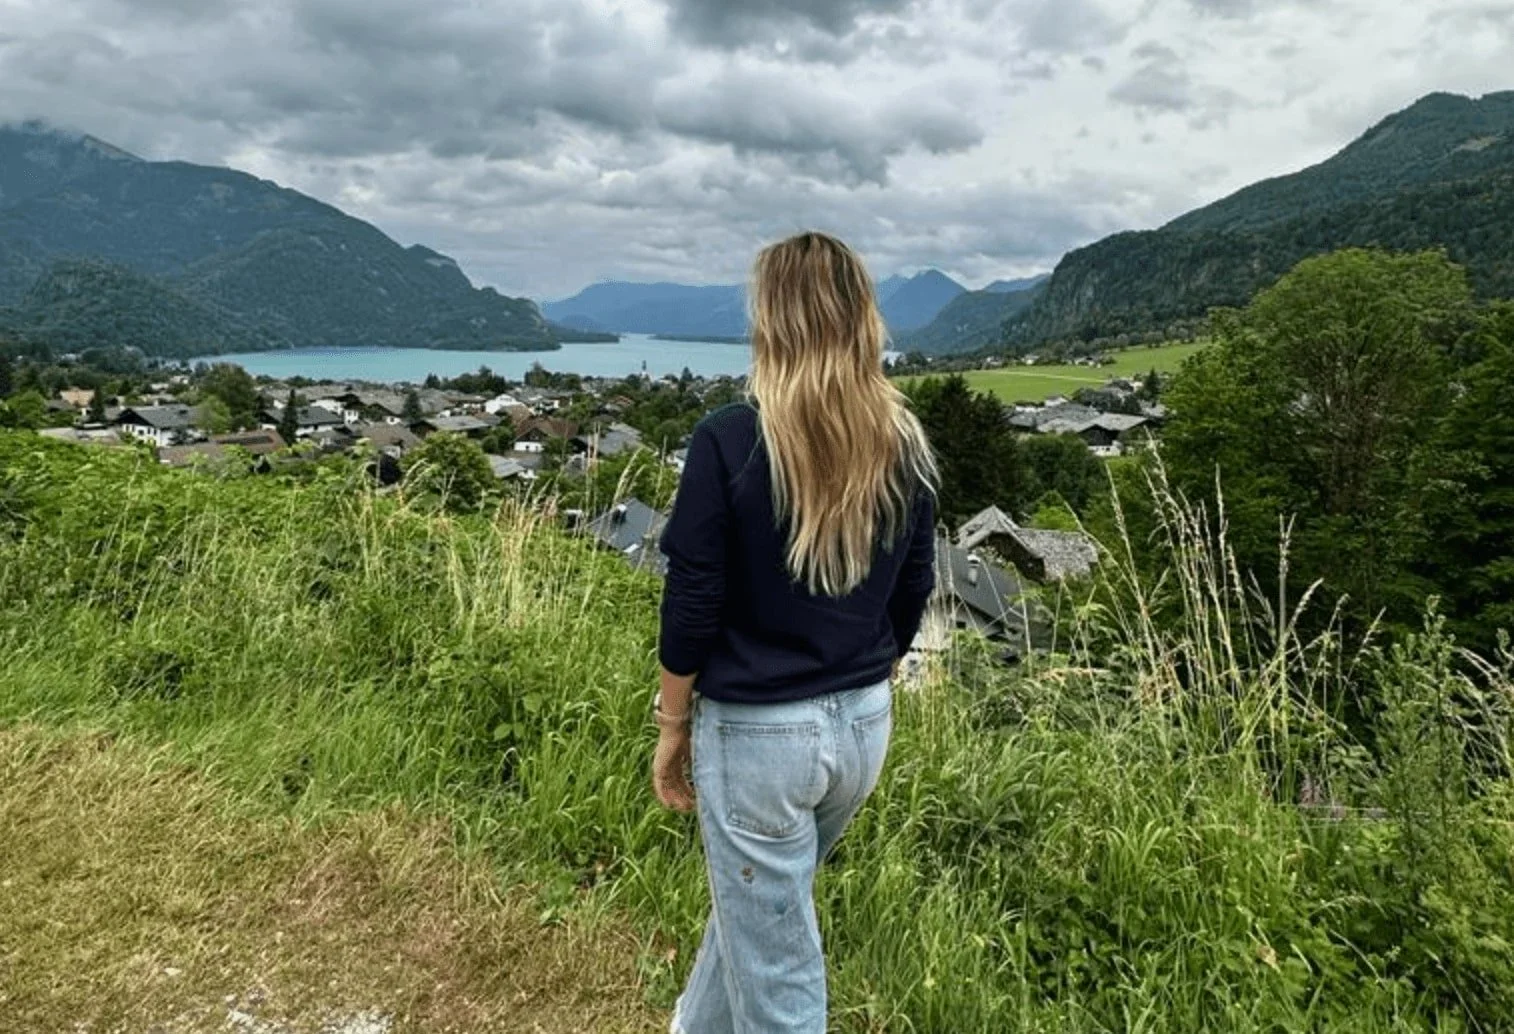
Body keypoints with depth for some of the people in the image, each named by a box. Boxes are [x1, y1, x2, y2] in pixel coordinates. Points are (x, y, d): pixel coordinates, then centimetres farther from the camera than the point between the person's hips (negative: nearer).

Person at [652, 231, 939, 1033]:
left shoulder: (729, 441, -18)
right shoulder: (905, 446, -2)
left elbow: (692, 606, -14)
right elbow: (911, 597, 6)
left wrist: (673, 728, -1)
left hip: (757, 730, -6)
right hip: (863, 725, 6)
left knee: (777, 966, 13)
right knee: (757, 899, 29)